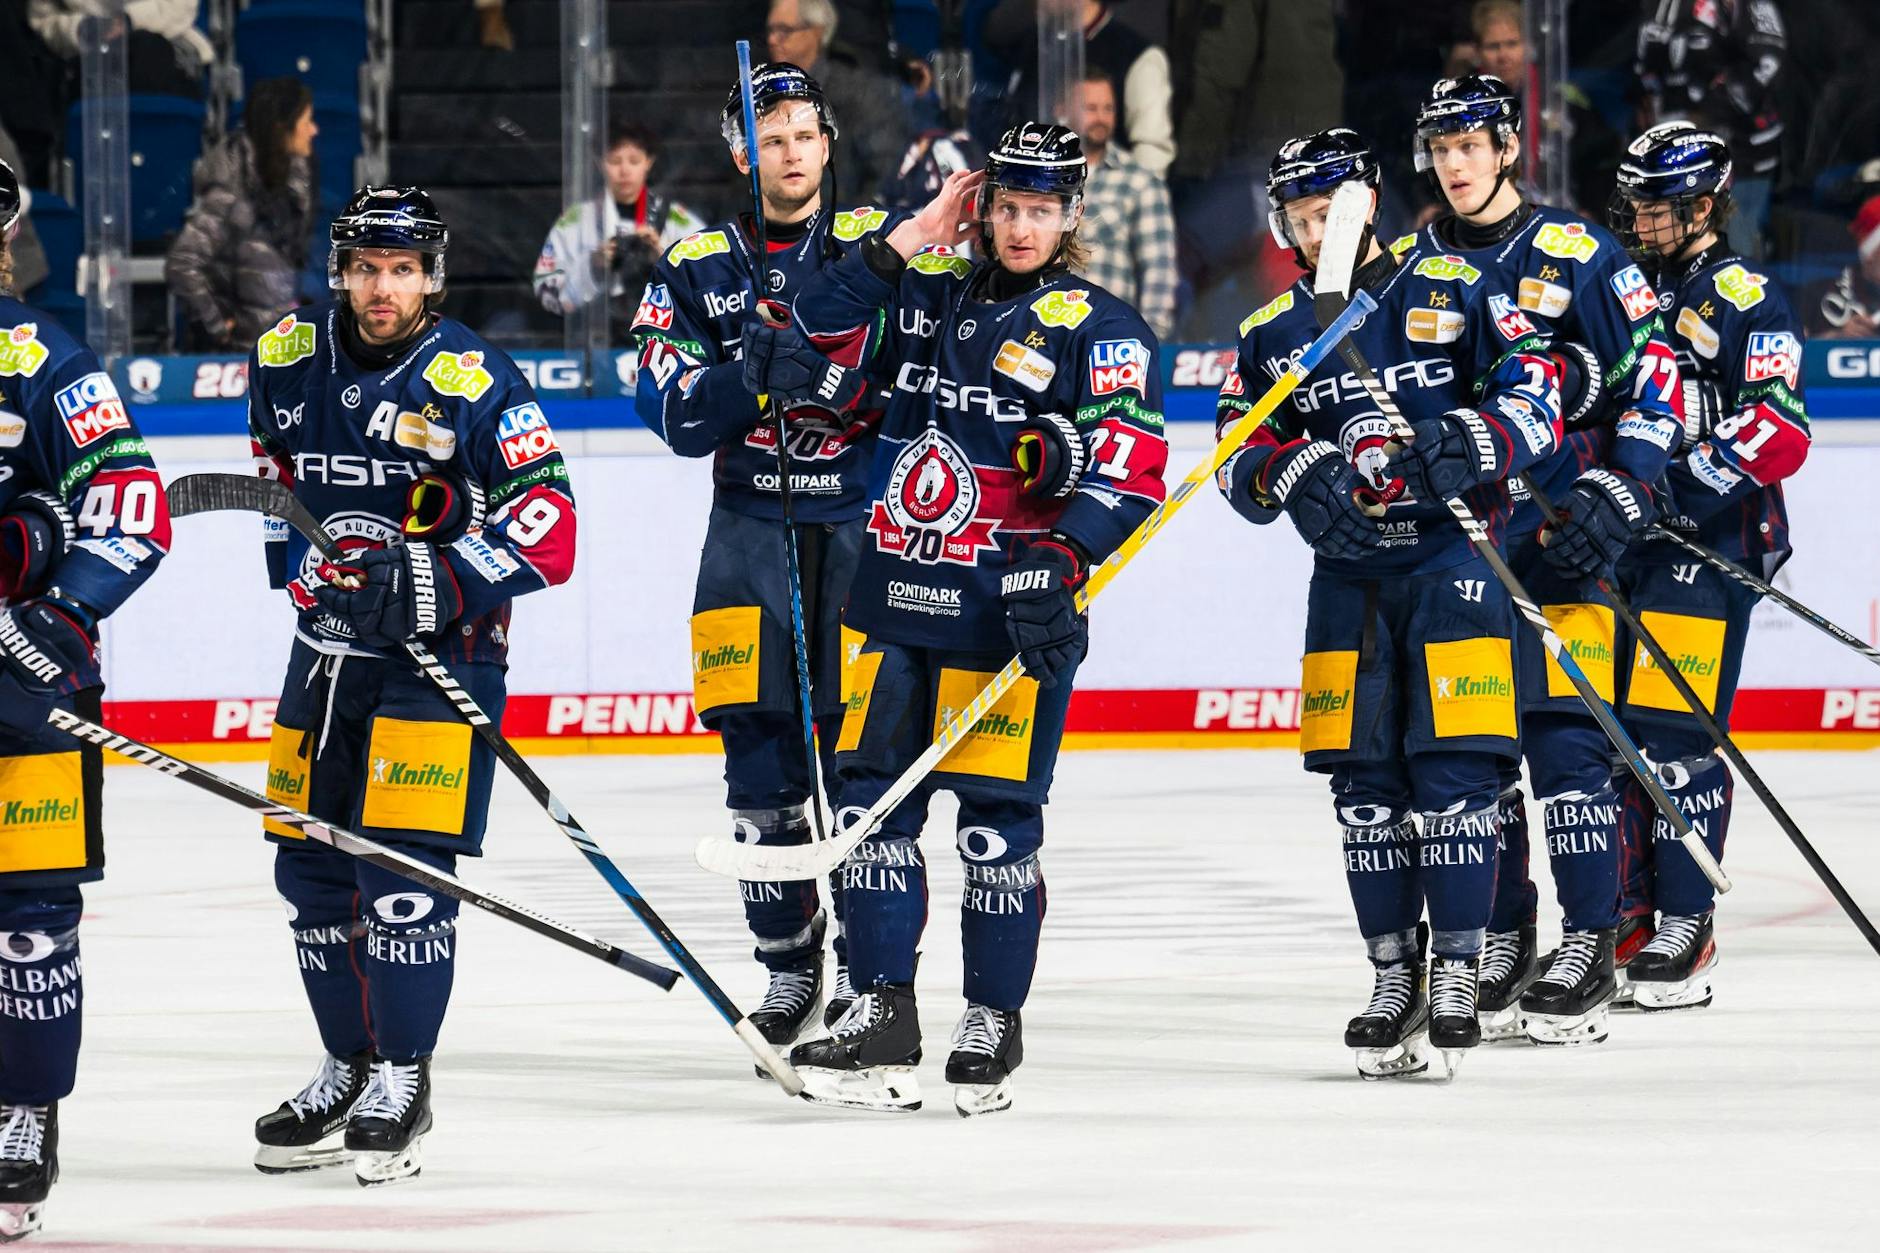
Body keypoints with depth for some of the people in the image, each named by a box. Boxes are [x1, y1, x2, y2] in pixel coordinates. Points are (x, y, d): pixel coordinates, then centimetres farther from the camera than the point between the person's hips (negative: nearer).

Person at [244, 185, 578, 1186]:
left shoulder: (475, 388, -15)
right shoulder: (288, 359, 1)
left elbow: (546, 538, -18)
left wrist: (417, 585, -27)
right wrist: (295, 554, 6)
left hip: (440, 651, -6)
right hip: (326, 646, 6)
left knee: (404, 871, -12)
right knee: (311, 871, 9)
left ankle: (402, 1085, -3)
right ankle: (347, 1073, 23)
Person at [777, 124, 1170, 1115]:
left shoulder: (1095, 327, -3)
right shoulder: (931, 299, 13)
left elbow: (1130, 460, -13)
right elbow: (817, 331, 10)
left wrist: (1064, 556, -25)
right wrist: (902, 247, 3)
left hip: (1007, 613, -5)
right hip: (897, 597, 5)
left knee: (997, 816, -3)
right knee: (873, 799, 2)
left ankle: (994, 1020, 8)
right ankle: (881, 1018, 6)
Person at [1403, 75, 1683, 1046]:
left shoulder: (1576, 256, -2)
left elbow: (1653, 377, -3)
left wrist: (1620, 493, -12)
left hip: (1557, 533, -4)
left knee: (1565, 736, -9)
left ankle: (1590, 948, -6)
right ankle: (1499, 948, 12)